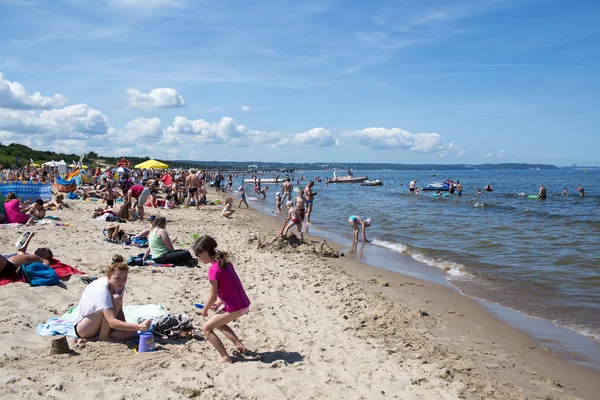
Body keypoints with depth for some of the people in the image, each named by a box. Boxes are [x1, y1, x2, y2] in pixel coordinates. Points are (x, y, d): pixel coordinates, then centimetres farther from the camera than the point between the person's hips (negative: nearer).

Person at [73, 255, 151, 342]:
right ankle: (103, 336, -18)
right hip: (83, 328, -8)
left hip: (100, 325, 8)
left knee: (132, 332, -17)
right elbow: (112, 322, -42)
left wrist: (125, 327, -17)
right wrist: (139, 327, -52)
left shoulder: (119, 285, -8)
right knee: (115, 299, -29)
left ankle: (94, 338, -7)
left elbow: (119, 311, 0)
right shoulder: (101, 290, -32)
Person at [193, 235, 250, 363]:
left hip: (235, 307, -9)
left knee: (206, 328, 3)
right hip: (244, 304, 9)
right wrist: (219, 302, 17)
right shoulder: (226, 262, 9)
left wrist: (205, 310, 3)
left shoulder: (214, 269, -17)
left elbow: (212, 296, -14)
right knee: (218, 323, 29)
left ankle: (225, 358, -1)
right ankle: (239, 345, 25)